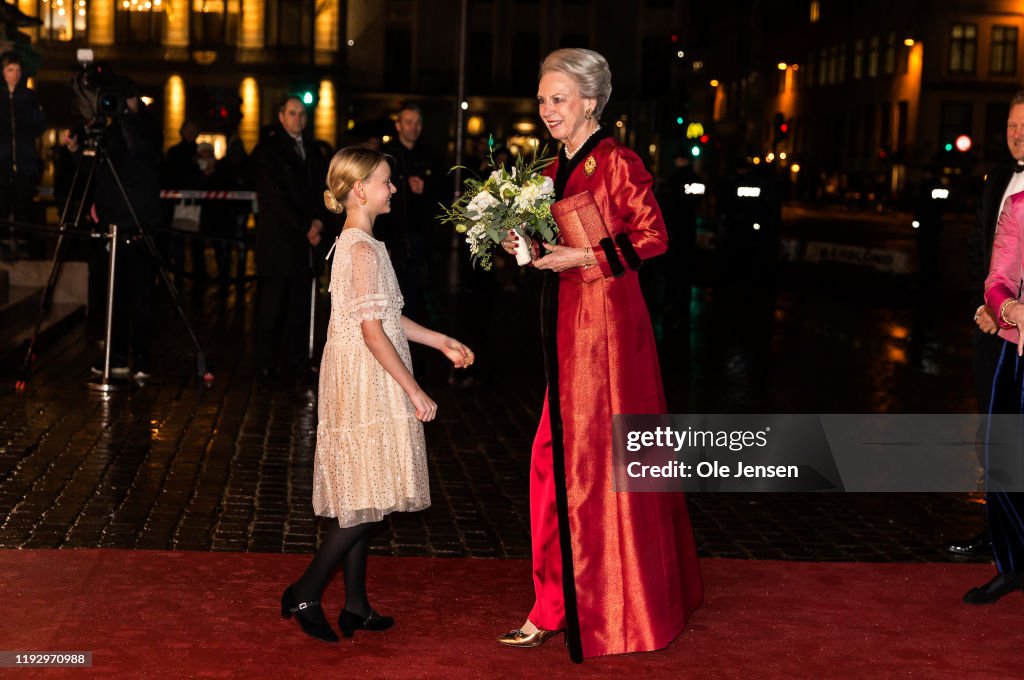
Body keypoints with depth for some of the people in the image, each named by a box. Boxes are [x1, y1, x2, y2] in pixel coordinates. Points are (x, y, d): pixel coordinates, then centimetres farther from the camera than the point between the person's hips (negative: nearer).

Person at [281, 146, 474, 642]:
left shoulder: (352, 243, 14)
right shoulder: (365, 250, -17)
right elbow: (372, 329, -22)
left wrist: (440, 342, 21)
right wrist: (414, 391, -19)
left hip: (360, 383, 10)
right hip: (366, 382, -10)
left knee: (361, 501, 12)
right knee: (365, 500, -5)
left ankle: (356, 607, 17)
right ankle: (305, 594, 2)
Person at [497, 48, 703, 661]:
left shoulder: (616, 162, -11)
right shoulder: (557, 170, 15)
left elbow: (653, 236, -13)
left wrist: (585, 257, -18)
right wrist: (529, 247, 2)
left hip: (605, 322, -8)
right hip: (567, 324, 8)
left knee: (601, 460, 1)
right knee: (560, 461, 8)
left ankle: (612, 611, 14)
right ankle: (558, 606, 16)